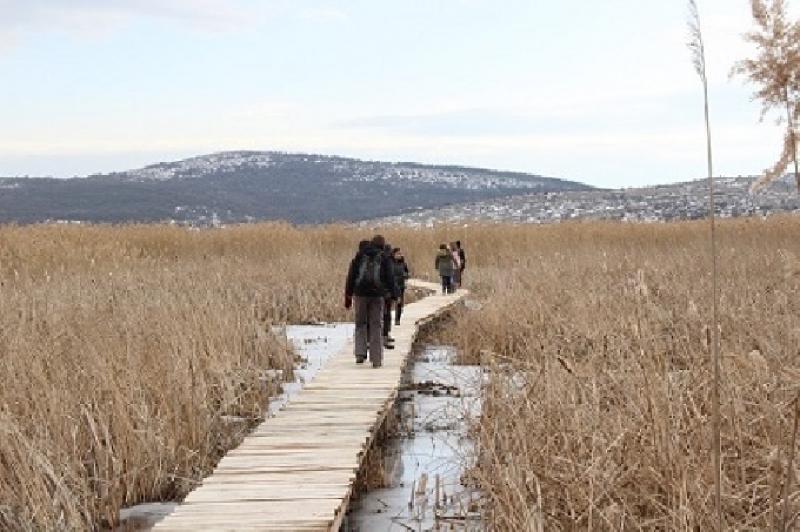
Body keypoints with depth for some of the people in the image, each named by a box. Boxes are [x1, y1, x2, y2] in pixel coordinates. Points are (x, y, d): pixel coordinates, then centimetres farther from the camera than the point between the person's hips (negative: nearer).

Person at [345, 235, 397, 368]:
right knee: (376, 326, 3)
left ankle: (360, 353, 1)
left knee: (360, 323, 15)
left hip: (360, 293, 1)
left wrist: (348, 295, 12)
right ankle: (376, 359, 1)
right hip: (377, 295, -1)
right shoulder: (384, 257, 5)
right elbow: (389, 278, -1)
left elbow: (351, 276, 9)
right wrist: (393, 295, 1)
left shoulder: (359, 256, 11)